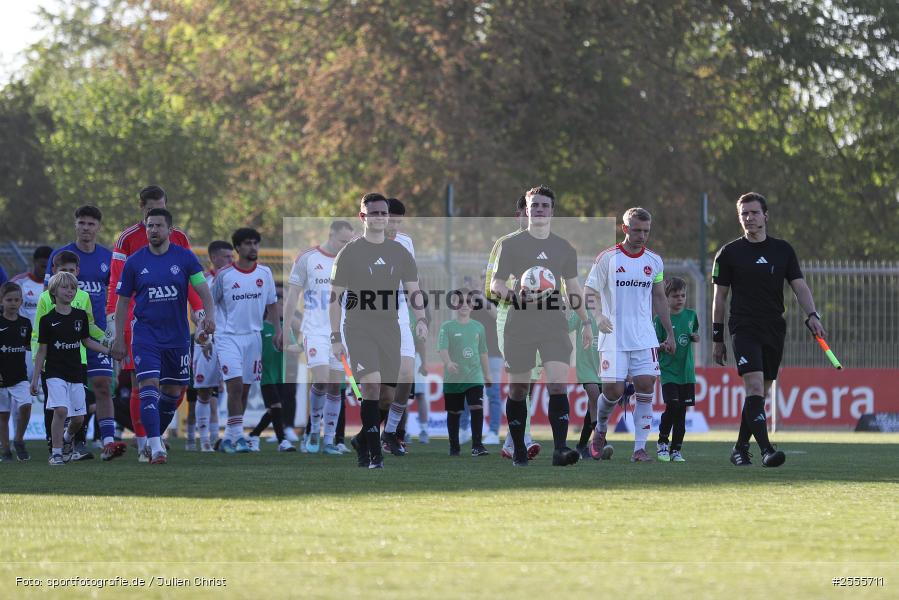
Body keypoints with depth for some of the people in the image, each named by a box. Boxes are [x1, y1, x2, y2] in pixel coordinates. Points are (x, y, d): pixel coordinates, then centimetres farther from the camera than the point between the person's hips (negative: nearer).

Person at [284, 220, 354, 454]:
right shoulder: (307, 259, -3)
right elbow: (292, 295, -1)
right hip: (315, 330, -4)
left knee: (335, 386, 2)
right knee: (320, 380, -17)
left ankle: (329, 440, 7)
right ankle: (313, 429, 4)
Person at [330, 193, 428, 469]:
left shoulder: (399, 252, 11)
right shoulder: (349, 253, 0)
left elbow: (413, 289, 13)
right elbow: (335, 296, 2)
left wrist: (421, 319, -5)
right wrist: (335, 337, -3)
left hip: (390, 330, 5)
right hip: (359, 329, -5)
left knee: (387, 396, 6)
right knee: (372, 384, -21)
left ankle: (362, 440, 30)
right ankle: (375, 455, -22)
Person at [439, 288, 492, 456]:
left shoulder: (478, 327, 7)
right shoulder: (447, 327, -3)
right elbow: (443, 348, -17)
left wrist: (487, 375, 18)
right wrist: (448, 363, -36)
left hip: (474, 377, 1)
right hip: (453, 378, -1)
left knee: (477, 408, -15)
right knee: (454, 412, 8)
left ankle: (477, 445, -13)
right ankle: (454, 447, 20)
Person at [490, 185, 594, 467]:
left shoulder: (564, 248, 11)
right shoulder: (510, 244, 2)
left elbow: (573, 286, 22)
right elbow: (495, 284, 2)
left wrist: (585, 321, 20)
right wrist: (513, 295, -19)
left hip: (555, 328, 1)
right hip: (520, 328, -1)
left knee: (559, 385, -15)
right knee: (517, 390, 3)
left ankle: (560, 449, -22)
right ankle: (518, 451, 17)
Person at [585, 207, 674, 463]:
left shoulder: (654, 261, 9)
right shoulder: (607, 258, -4)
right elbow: (591, 292, -3)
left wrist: (669, 333, 18)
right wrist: (598, 316, -22)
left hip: (644, 336, 3)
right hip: (614, 336, -3)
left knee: (646, 387, -8)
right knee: (613, 389, -9)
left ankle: (640, 448, -4)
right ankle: (600, 431, 20)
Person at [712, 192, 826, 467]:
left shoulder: (783, 250, 9)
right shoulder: (729, 253, 2)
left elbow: (799, 286, 4)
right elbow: (719, 297, 6)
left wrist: (812, 315, -13)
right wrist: (717, 338, 5)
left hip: (774, 330, 4)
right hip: (744, 328, -4)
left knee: (760, 393, 8)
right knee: (755, 386, -19)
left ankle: (740, 449, 21)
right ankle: (766, 449, -28)